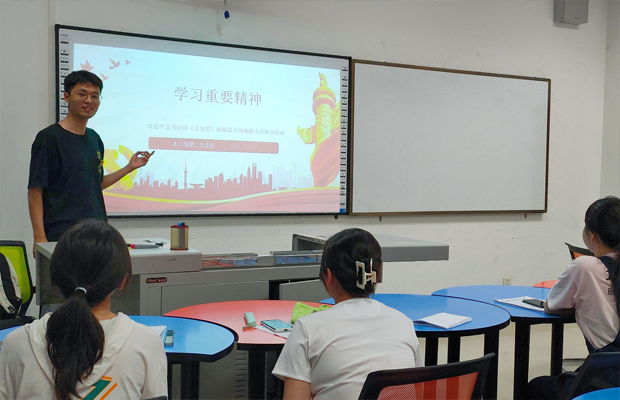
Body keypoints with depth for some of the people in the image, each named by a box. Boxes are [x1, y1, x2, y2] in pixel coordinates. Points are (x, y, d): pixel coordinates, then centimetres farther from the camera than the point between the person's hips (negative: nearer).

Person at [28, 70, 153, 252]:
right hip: (62, 236, -6)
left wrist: (130, 167, 14)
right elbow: (35, 191, -9)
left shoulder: (95, 139, 14)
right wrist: (39, 238, -17)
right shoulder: (49, 137, -6)